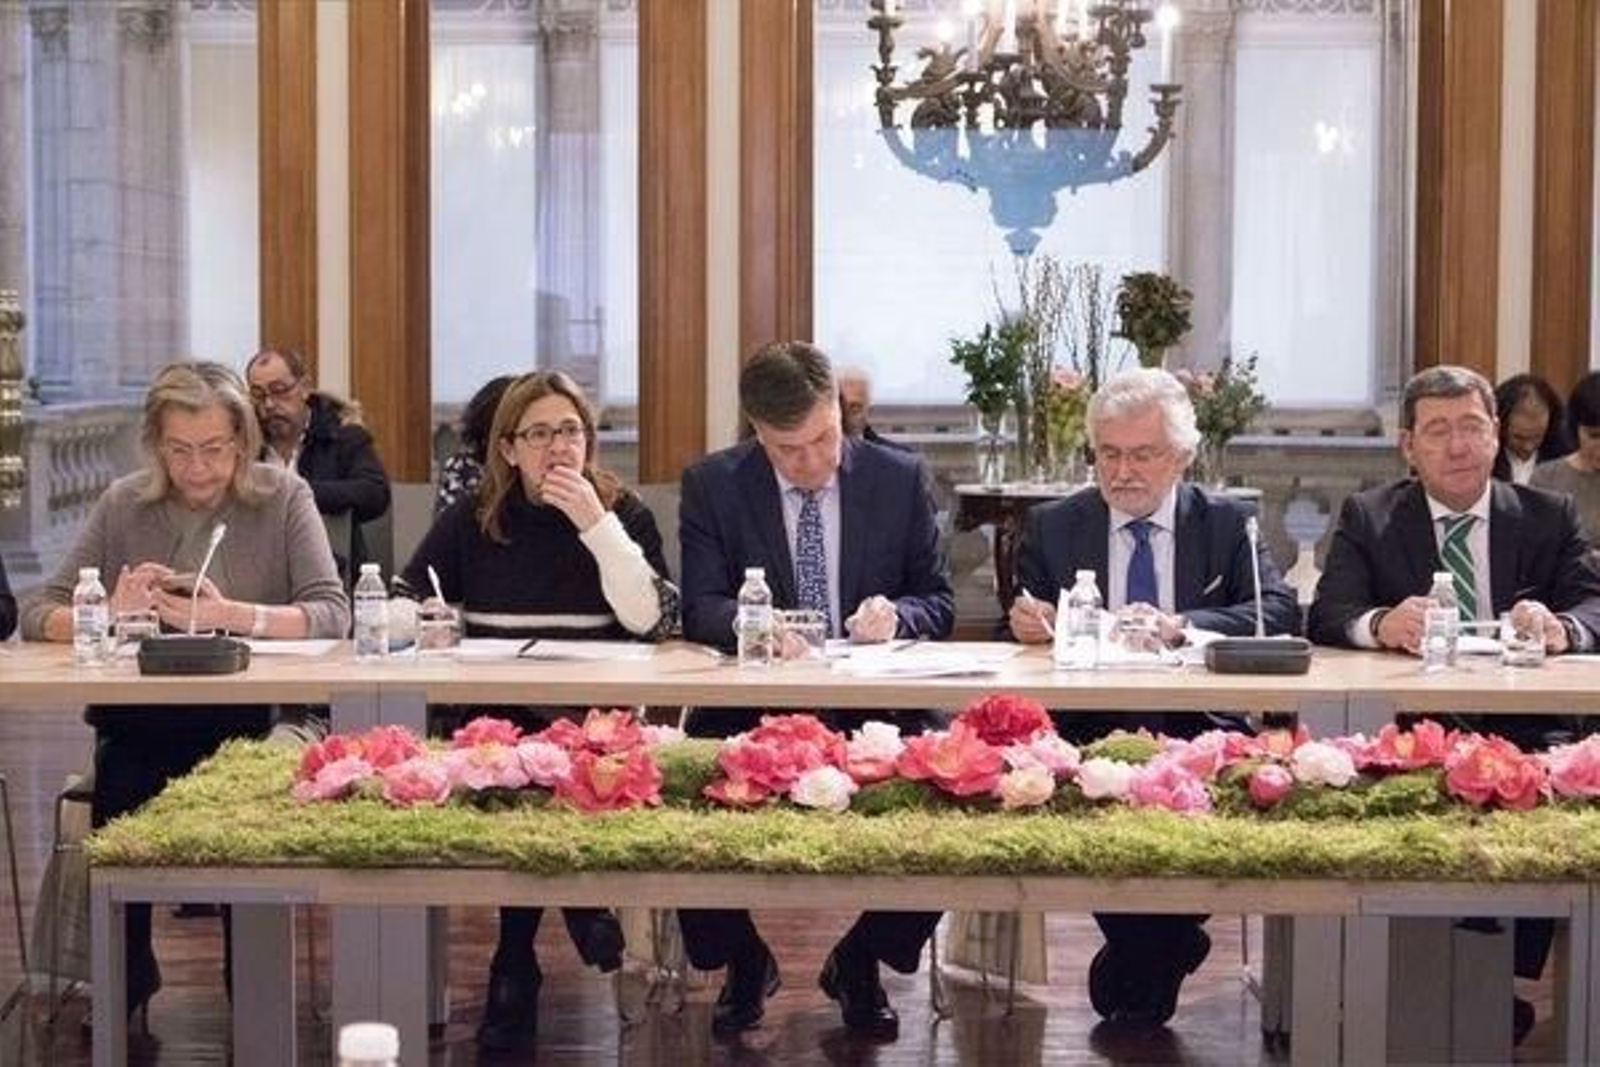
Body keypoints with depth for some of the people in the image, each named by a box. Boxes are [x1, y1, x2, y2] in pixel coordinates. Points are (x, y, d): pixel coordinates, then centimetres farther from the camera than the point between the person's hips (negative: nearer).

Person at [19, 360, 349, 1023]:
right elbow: (38, 615, 6)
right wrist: (110, 612, -16)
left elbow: (332, 614, -9)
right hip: (139, 724, 2)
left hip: (250, 720, -2)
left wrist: (230, 615, -24)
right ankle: (126, 988, -7)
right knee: (119, 787, -29)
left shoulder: (284, 498, 3)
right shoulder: (125, 504, 9)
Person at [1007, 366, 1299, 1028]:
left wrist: (1181, 625, -22)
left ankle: (1138, 972, -5)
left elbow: (1281, 612, -6)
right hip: (1086, 733, 1)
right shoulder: (1051, 528, 14)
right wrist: (1027, 624, -13)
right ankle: (1168, 945, -5)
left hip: (1195, 731, 0)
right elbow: (1025, 632, 12)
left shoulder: (1228, 524, 10)